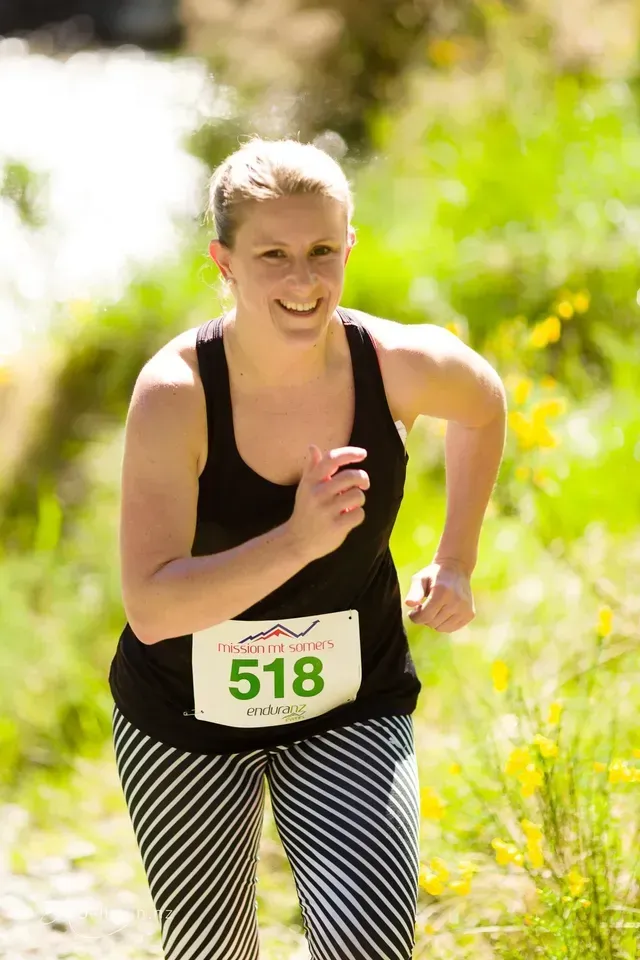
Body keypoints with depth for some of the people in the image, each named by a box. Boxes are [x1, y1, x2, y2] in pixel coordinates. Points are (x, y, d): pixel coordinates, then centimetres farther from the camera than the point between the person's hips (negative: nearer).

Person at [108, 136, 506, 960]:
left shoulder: (402, 366, -19)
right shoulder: (174, 392, -26)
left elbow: (484, 404, 8)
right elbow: (151, 606, -33)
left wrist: (456, 561, 5)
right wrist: (298, 542, -43)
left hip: (351, 712, 1)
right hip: (186, 714, -1)